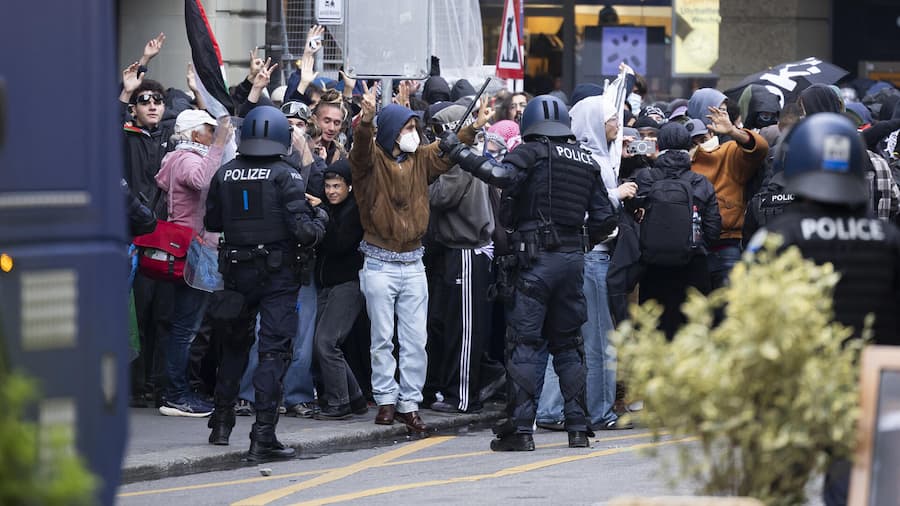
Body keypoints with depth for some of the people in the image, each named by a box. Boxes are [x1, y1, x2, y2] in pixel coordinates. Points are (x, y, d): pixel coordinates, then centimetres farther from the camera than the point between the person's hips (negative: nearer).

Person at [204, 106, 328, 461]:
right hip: (277, 273, -4)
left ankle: (222, 422, 27)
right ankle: (262, 437, -9)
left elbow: (212, 222, 10)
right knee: (274, 350, -3)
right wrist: (320, 221, 4)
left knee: (235, 343, 22)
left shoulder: (225, 174, 1)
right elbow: (302, 229, -17)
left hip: (236, 269, 4)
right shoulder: (285, 176, -12)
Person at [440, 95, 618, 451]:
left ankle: (520, 429, -8)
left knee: (525, 343, -4)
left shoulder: (533, 151, -3)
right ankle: (578, 427, 14)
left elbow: (502, 175, -23)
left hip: (538, 258, -5)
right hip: (574, 258, 5)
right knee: (568, 342, 14)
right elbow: (605, 218, 13)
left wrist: (458, 152, -17)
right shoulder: (586, 161, 14)